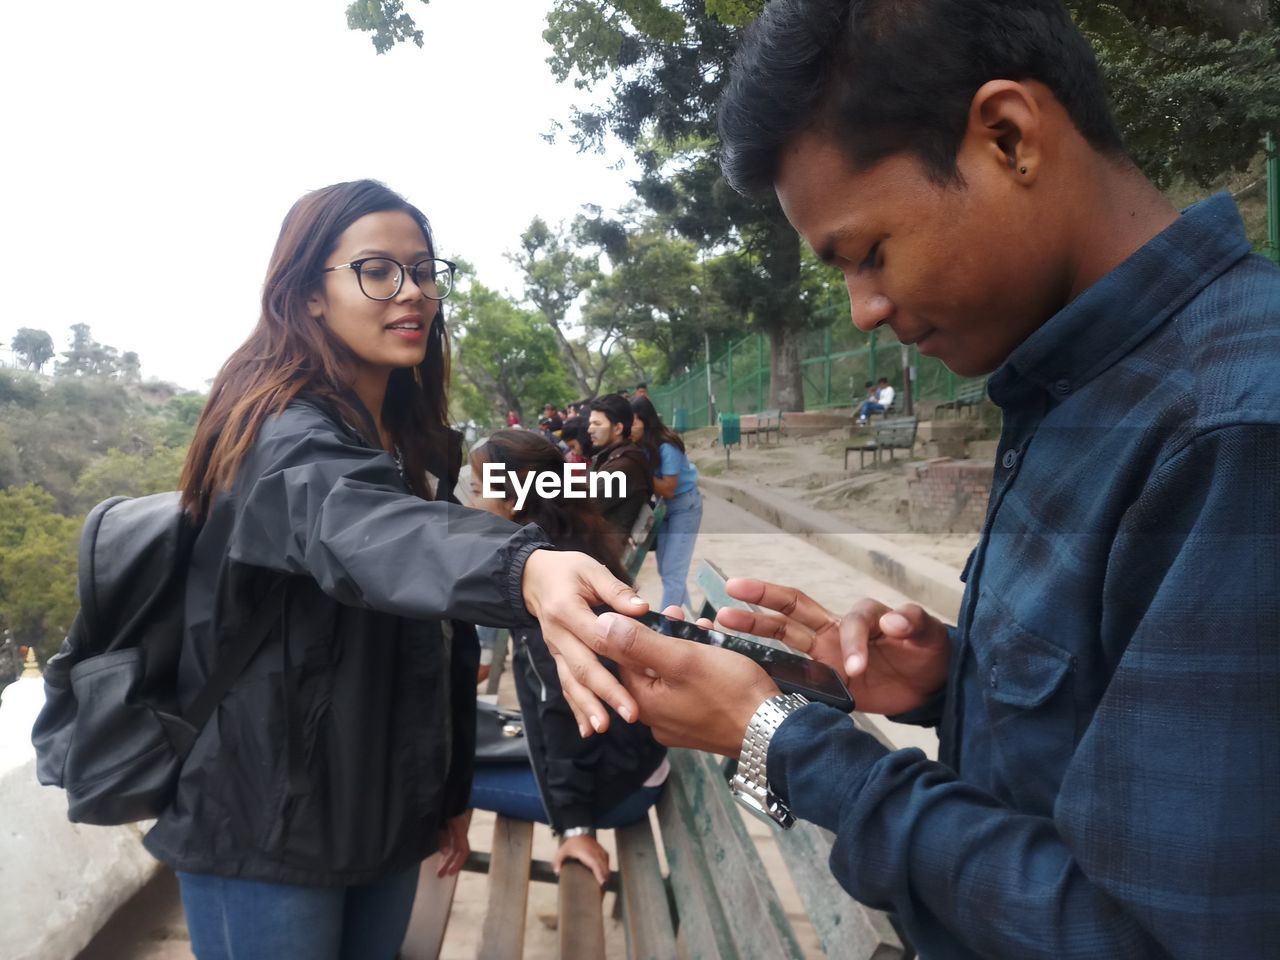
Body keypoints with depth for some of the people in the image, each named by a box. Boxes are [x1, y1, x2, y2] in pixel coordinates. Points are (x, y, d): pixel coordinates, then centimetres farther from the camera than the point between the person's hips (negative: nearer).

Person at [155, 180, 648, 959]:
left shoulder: (417, 444, 6)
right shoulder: (286, 435, -19)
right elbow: (361, 531, -43)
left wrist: (454, 789, 13)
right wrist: (525, 568, -62)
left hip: (386, 816, 7)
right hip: (265, 828, -7)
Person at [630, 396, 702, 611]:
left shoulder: (667, 447, -28)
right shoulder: (638, 446, -10)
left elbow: (668, 490, -25)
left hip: (685, 506, -7)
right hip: (663, 506, 7)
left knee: (673, 571, -6)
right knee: (665, 569, 11)